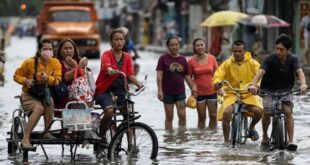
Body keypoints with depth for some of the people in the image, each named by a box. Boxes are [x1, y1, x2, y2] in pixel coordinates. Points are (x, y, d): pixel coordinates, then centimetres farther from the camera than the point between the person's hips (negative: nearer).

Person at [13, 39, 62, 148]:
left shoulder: (55, 63, -2)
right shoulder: (30, 63, -8)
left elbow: (58, 80, -9)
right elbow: (16, 76, 1)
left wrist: (47, 79, -29)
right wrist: (26, 81, -19)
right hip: (29, 95, -3)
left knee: (49, 103, -32)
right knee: (39, 108, -33)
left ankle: (46, 132, -14)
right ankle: (25, 139, -29)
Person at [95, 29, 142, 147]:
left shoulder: (127, 57, 8)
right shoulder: (107, 55, -6)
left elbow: (130, 74, -3)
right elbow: (107, 67, -27)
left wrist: (138, 84, -23)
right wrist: (112, 71, -51)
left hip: (120, 90, 4)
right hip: (105, 90, -4)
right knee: (110, 111, -30)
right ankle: (101, 135, -7)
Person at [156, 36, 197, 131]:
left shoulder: (182, 59, 8)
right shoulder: (163, 58, -4)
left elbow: (187, 76, 13)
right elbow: (159, 75, -10)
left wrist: (193, 87, 6)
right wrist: (159, 90, -18)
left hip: (180, 92, 3)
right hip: (167, 92, -3)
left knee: (182, 115, -6)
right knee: (169, 117, 3)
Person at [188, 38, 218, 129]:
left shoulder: (212, 58, 0)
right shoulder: (191, 61, -5)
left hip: (212, 91, 2)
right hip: (199, 92, -2)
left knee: (213, 116, 2)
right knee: (202, 117, 4)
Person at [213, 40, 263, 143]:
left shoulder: (252, 63, 2)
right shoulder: (227, 64, 1)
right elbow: (218, 75, -8)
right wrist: (217, 83, -32)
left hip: (249, 94, 1)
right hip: (231, 94, -1)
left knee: (258, 111, -25)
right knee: (226, 112, -29)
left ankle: (252, 127, 12)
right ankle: (226, 140, -12)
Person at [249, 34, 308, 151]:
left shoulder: (293, 59, -11)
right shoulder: (270, 59, -17)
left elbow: (300, 72, -27)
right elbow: (260, 72, -30)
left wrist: (303, 84, -49)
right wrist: (253, 85, -49)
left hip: (285, 90, 1)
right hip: (269, 90, -1)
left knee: (288, 111, -18)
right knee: (266, 112, -16)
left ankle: (290, 141, -17)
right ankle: (265, 136, 12)